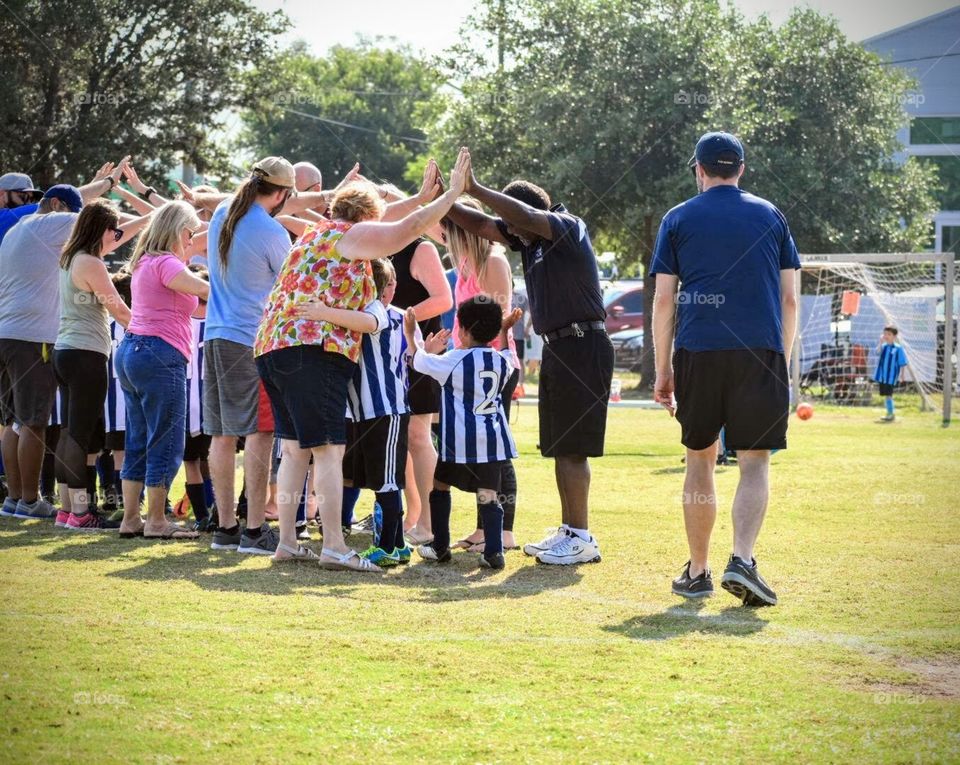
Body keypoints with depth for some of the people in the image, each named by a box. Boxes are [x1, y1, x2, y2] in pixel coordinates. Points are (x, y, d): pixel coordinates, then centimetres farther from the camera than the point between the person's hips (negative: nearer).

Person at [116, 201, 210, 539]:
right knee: (166, 443, -4)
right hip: (160, 354, -10)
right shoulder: (165, 263, -11)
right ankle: (156, 522, -2)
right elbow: (202, 288, -26)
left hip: (131, 350, 10)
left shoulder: (144, 263, 19)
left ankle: (131, 518, 13)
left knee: (139, 443, 12)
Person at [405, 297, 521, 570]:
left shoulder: (453, 361, -8)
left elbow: (419, 361, 6)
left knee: (440, 486, 16)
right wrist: (505, 333, 40)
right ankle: (494, 550, -12)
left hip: (459, 444, -4)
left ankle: (440, 547, 17)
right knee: (489, 496, 2)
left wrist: (410, 335, 22)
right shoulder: (502, 362, 7)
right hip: (493, 442, 4)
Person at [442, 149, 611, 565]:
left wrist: (476, 190, -29)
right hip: (556, 349, 10)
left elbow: (528, 216, -28)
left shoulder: (568, 228, -11)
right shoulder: (528, 237, 13)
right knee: (559, 447, 12)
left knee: (571, 447, -10)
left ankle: (581, 538, -9)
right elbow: (481, 225, 13)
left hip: (583, 347, -10)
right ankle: (568, 531, 18)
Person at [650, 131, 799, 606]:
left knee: (700, 461, 11)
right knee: (755, 462, -1)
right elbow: (788, 298, 9)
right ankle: (742, 561, -21)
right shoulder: (770, 216, 11)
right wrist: (783, 361, 18)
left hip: (697, 352, 0)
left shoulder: (678, 219, 8)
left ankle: (698, 572, 15)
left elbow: (663, 300, 4)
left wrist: (662, 370, 9)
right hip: (760, 352, 0)